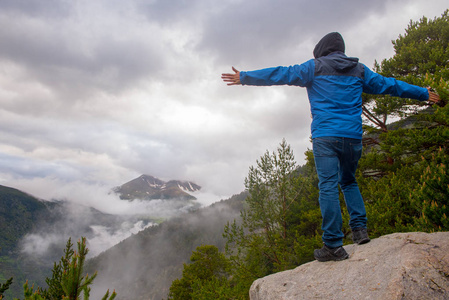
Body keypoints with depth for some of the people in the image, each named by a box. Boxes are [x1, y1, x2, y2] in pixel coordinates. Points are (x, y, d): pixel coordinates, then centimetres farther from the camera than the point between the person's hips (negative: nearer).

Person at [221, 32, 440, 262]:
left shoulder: (315, 67, 6)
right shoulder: (359, 70, 17)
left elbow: (281, 74, 4)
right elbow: (388, 84, 24)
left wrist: (244, 78, 9)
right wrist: (424, 94, 38)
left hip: (325, 137, -4)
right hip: (353, 137, 5)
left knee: (328, 187, -6)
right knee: (349, 182, 22)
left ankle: (333, 245, -6)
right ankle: (360, 229, 14)